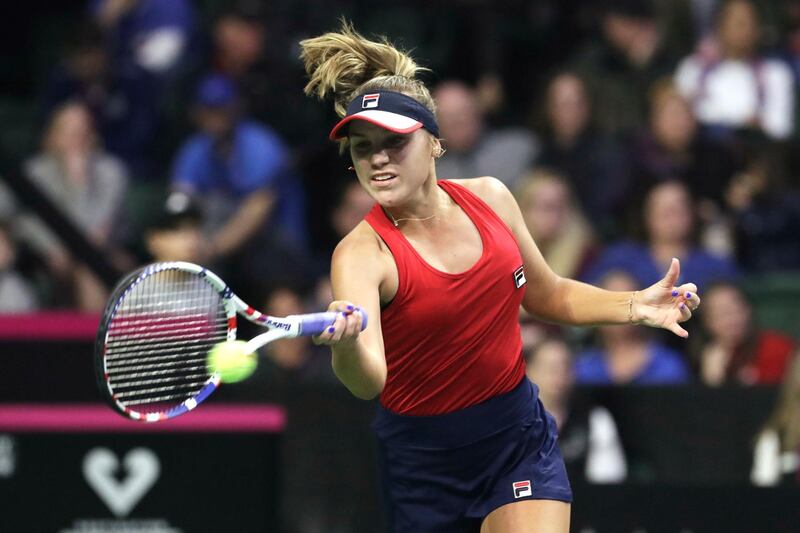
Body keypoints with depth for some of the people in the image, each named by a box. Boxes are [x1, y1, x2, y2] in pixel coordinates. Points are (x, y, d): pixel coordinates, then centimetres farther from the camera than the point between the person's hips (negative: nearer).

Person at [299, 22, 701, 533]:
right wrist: (346, 342, -58)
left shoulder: (489, 198, -4)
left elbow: (548, 296, 14)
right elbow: (369, 382, -36)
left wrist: (634, 306, -1)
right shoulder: (363, 254, -19)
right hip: (425, 463, -2)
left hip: (520, 438, 2)